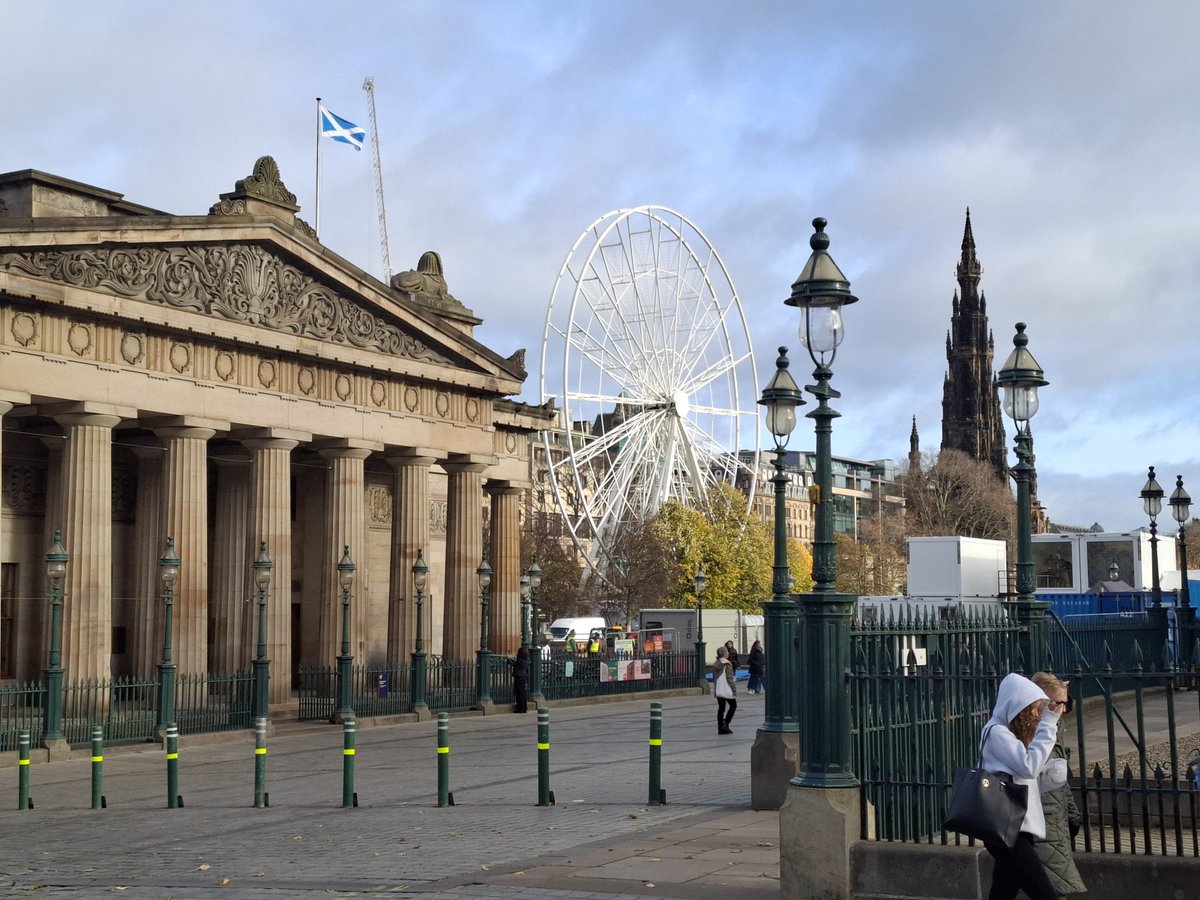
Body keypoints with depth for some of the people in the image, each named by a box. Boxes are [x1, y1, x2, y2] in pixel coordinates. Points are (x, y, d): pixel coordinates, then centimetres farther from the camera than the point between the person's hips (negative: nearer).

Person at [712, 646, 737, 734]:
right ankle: (725, 724, -2)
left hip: (718, 690, 7)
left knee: (721, 708, 11)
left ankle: (720, 728, 10)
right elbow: (730, 679, -16)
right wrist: (734, 690, -10)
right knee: (733, 706, 8)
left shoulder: (715, 665, 8)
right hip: (727, 690, -7)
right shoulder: (727, 664, -14)